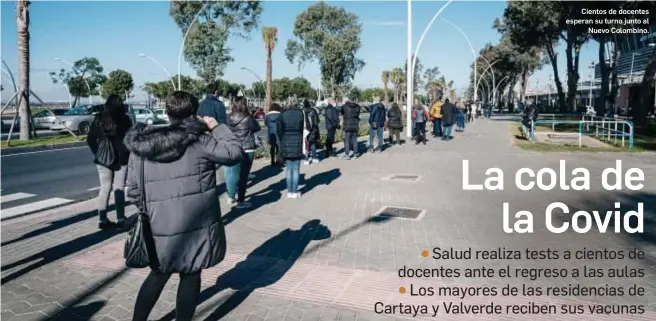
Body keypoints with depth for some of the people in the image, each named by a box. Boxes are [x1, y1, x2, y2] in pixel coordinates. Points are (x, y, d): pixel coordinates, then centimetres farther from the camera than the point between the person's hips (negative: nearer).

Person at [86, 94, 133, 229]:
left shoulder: (99, 119, 0)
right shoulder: (125, 119, -8)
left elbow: (90, 139, 2)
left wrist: (97, 153, 12)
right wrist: (126, 154, 5)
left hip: (103, 158, 2)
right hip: (121, 158, -2)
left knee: (105, 188, 10)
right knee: (119, 188, 6)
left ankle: (102, 219, 11)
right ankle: (120, 219, 7)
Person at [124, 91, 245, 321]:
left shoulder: (140, 146, 2)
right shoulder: (198, 141, -11)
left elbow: (133, 190, 5)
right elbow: (235, 152, -3)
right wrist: (217, 127, 6)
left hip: (160, 227, 4)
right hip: (196, 225, -4)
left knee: (158, 275, 23)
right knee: (190, 276, 13)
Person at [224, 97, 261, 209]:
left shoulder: (229, 118, -2)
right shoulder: (247, 118, -15)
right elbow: (257, 128, -2)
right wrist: (251, 116, 6)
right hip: (246, 150, -5)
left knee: (234, 174, 18)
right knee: (243, 176, 0)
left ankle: (231, 197, 29)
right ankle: (240, 201, 4)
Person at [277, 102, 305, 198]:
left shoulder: (282, 115, -4)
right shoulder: (300, 114, -7)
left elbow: (279, 131, -1)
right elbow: (304, 129, -6)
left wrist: (283, 141, 10)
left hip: (286, 145, 1)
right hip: (297, 144, -1)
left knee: (289, 169, 12)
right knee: (296, 169, 7)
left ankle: (289, 192, 14)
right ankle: (295, 192, 9)